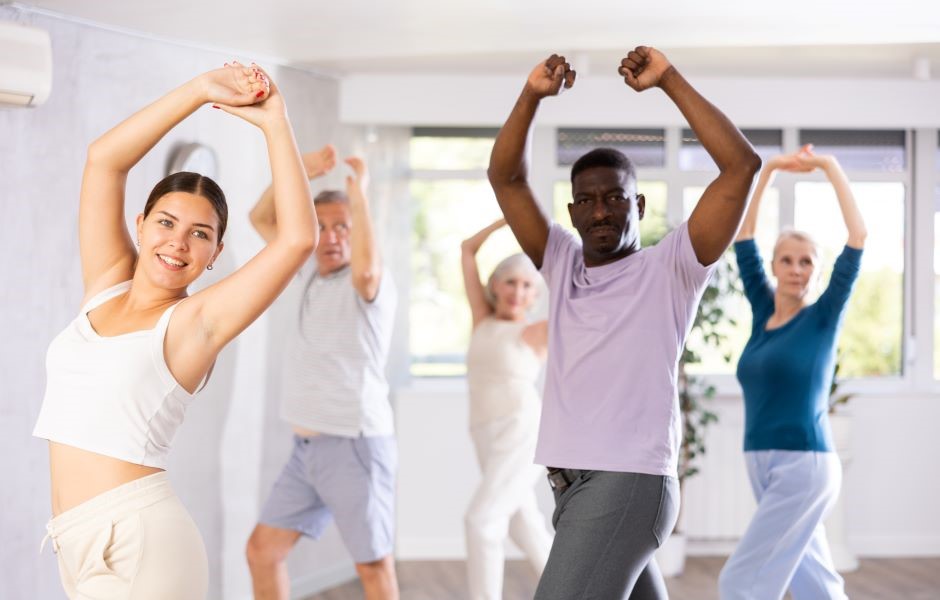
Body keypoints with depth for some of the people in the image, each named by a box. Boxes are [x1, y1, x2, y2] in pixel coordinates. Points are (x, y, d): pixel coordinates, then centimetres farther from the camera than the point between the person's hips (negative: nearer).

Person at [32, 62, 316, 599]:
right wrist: (202, 91, 0)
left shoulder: (196, 322, -4)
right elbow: (103, 160, 5)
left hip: (140, 540, -6)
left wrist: (274, 122, -10)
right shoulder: (106, 285, 10)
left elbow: (299, 239, -15)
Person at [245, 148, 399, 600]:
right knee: (262, 550, 8)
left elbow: (365, 269, -37)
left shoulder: (371, 285, -11)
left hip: (355, 447, -8)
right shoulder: (313, 272, 11)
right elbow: (261, 219, 14)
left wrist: (359, 193, -30)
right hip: (307, 448, 8)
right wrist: (300, 171, -2)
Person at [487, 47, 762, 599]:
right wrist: (533, 96, -3)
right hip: (574, 487, 7)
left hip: (628, 486, -7)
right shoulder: (563, 265, 15)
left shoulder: (668, 270, -1)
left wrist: (670, 82, -10)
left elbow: (742, 165, -10)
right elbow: (506, 178, 11)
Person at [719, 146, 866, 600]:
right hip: (762, 465, 6)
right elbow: (742, 235, 13)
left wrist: (831, 168, -6)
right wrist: (768, 171, 9)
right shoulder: (763, 311, 10)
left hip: (804, 466, -6)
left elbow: (858, 236, -11)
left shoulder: (823, 317, -3)